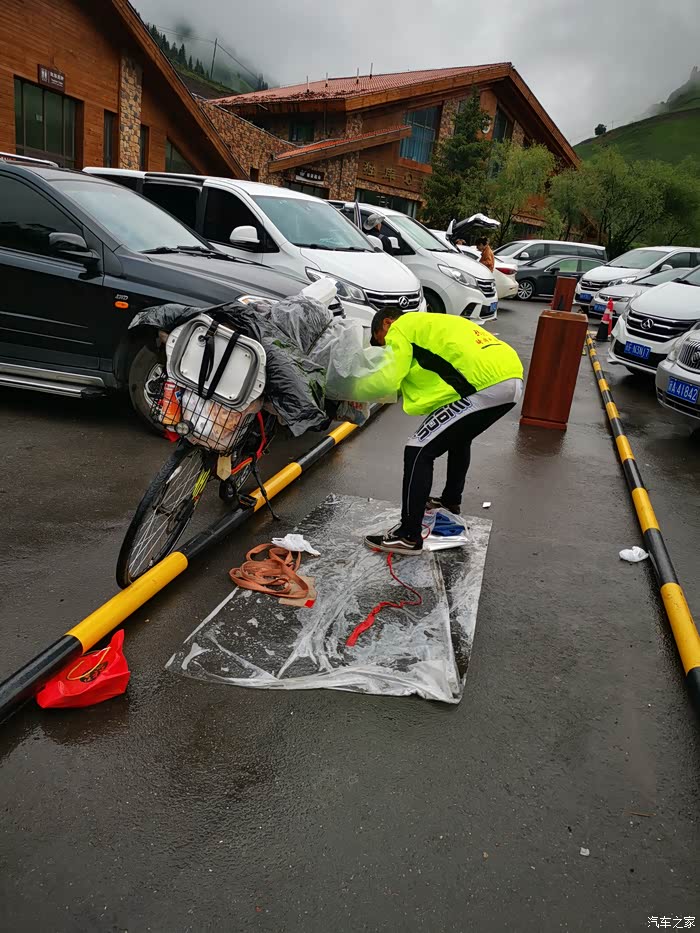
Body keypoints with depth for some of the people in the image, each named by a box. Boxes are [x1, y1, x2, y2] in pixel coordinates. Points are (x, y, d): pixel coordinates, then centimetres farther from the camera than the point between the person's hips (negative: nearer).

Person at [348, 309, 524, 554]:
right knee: (458, 438, 33)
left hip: (485, 385, -10)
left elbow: (385, 380, -7)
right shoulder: (427, 323, 31)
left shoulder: (402, 327, 4)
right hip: (511, 377, 10)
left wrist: (354, 390, 12)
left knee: (419, 451, -4)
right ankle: (451, 502, 49)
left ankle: (409, 536, 1)